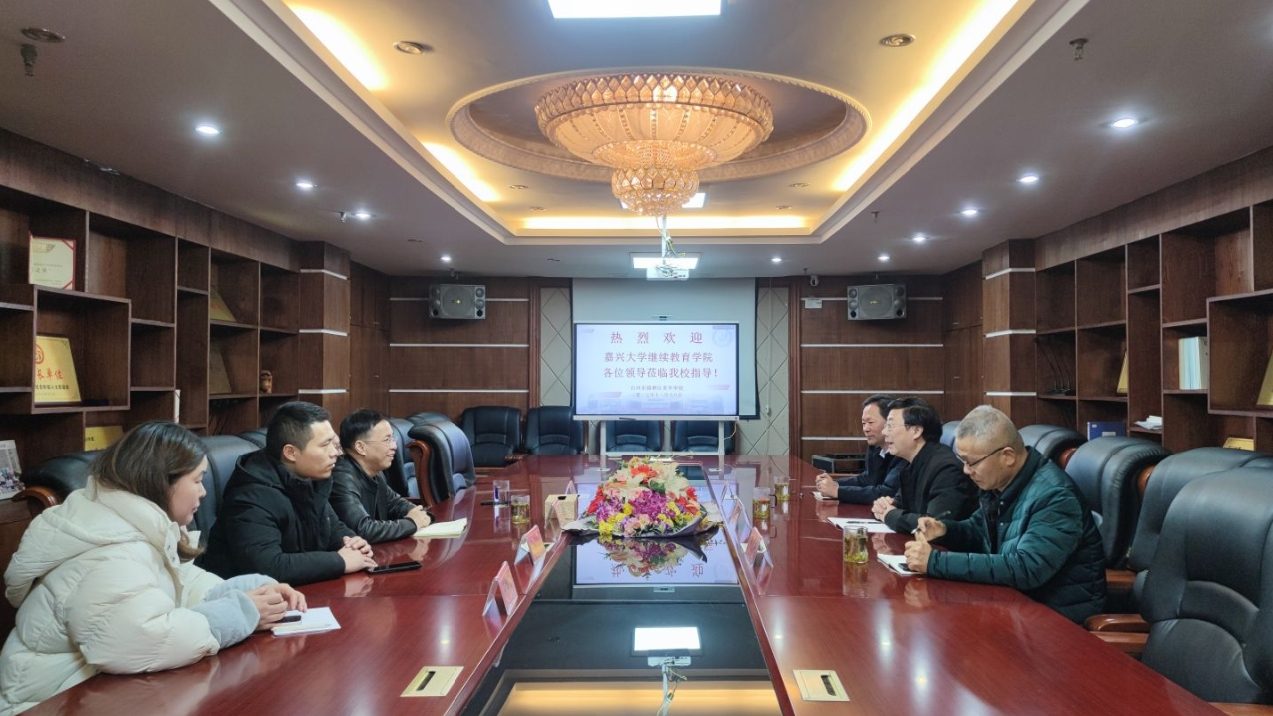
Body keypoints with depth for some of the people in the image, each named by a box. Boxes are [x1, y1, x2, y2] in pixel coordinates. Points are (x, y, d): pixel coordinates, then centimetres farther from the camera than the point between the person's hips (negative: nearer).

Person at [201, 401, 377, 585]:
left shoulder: (311, 479, 2)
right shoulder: (254, 495, -23)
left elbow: (332, 526, 18)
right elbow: (267, 567, -34)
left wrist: (351, 541, -4)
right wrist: (340, 561, -25)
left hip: (302, 590, 7)